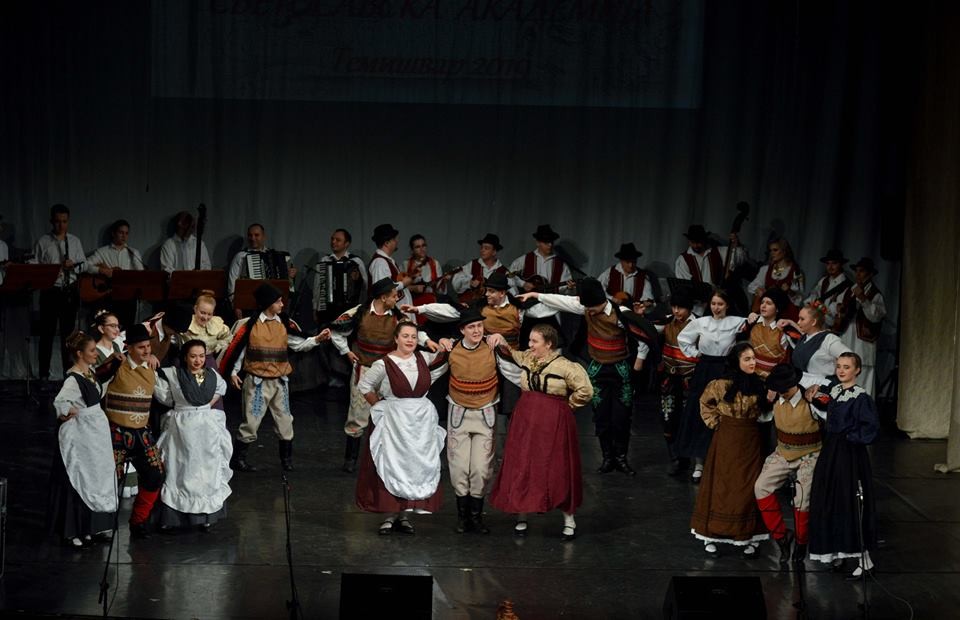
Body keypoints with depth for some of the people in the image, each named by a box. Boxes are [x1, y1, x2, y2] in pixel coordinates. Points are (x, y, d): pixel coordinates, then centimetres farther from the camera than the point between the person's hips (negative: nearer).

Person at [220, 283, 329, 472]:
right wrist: (233, 372, -6)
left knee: (284, 421, 10)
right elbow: (236, 348, -3)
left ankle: (286, 459, 24)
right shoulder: (250, 325, -9)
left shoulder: (284, 324, 4)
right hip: (257, 382, -4)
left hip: (279, 381, 5)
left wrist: (317, 339, -10)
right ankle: (238, 458, 12)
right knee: (251, 421, -2)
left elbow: (299, 343, 3)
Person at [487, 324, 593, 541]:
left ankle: (569, 521, 12)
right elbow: (508, 352, 24)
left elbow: (585, 391, -13)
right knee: (521, 468, 7)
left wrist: (567, 406, -5)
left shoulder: (565, 367, -14)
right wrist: (500, 341, 5)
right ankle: (521, 517, 19)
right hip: (526, 421, 5)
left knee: (558, 470, 1)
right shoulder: (526, 358, 4)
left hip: (553, 425, -5)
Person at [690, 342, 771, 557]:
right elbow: (705, 403, 8)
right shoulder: (722, 385, -10)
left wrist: (771, 399, -8)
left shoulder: (759, 386, -1)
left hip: (750, 442, 3)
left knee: (749, 488, 4)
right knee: (720, 487, 4)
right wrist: (714, 423, 1)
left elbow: (764, 412, 11)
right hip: (726, 441, -2)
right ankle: (710, 535, 11)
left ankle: (749, 538, 10)